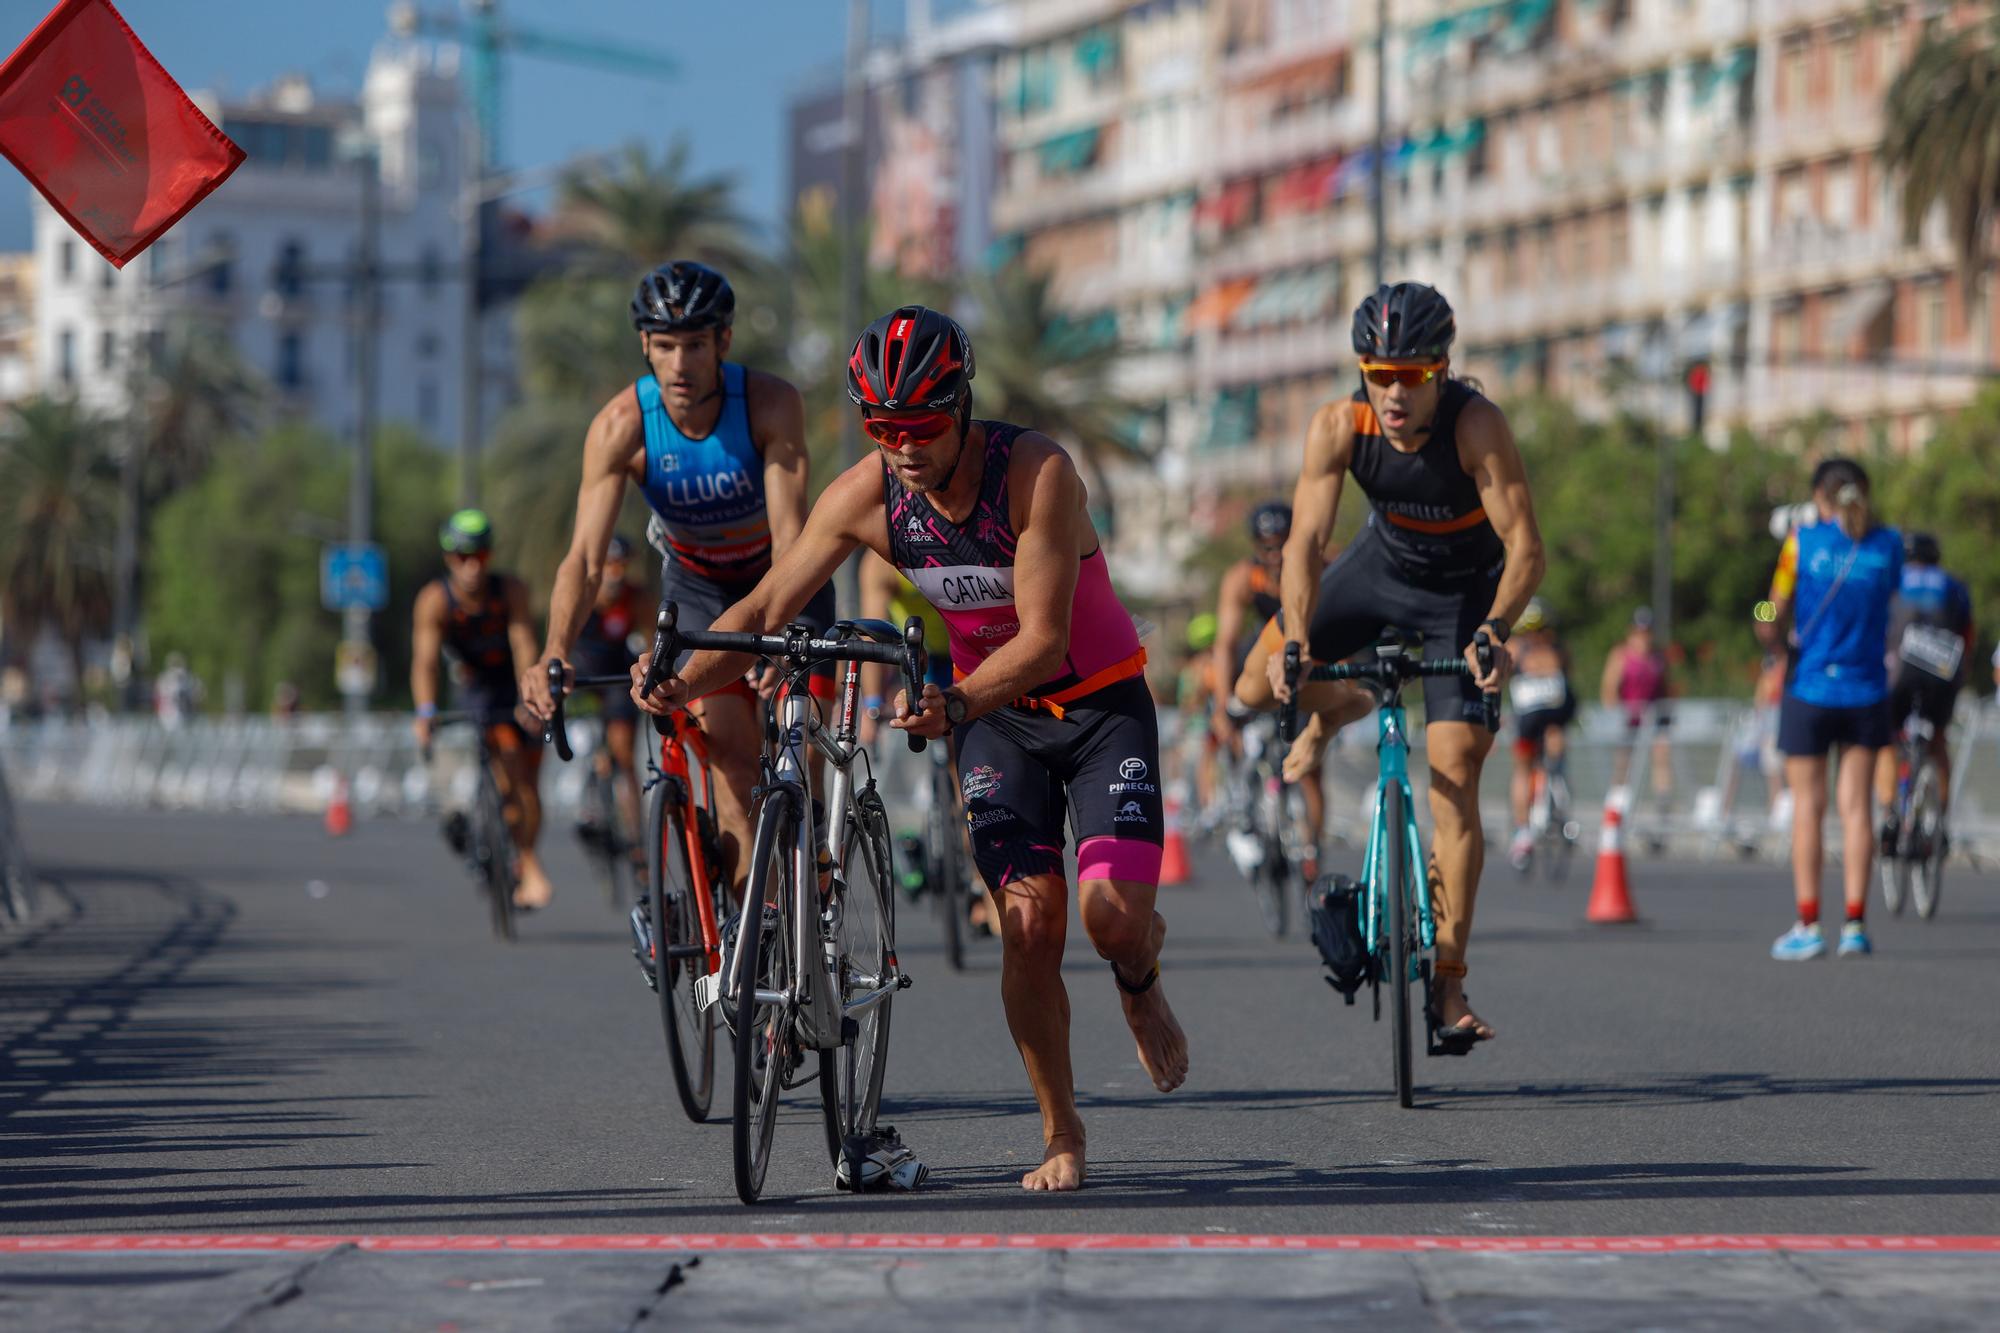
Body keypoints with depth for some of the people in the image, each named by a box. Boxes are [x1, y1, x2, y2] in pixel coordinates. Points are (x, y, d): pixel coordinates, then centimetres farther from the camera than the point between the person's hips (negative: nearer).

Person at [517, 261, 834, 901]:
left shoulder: (771, 403, -29)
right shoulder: (620, 426, -27)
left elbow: (790, 535, -35)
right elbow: (585, 558, -31)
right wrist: (553, 653, -49)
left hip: (783, 577, -1)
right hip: (697, 582, 1)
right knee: (731, 749, -14)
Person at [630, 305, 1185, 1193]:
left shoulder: (1036, 472, -28)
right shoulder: (864, 495, -16)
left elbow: (1043, 640, -32)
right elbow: (766, 608, -14)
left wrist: (952, 705, -48)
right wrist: (685, 681, -32)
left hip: (1099, 700, -3)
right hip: (993, 714, 3)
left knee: (1112, 914, -18)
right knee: (1030, 920, -12)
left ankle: (1140, 983, 20)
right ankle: (1060, 1135, 4)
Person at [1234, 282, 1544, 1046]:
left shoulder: (1475, 424, -33)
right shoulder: (1338, 426, -25)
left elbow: (1524, 544, -35)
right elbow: (1307, 540, -28)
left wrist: (1494, 629, -52)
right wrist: (1296, 643, -43)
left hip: (1465, 593, -3)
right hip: (1382, 563, 3)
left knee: (1453, 780, -13)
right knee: (1259, 688, -7)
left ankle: (1449, 983, -8)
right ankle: (1335, 711, 31)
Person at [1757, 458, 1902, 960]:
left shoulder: (1803, 542, -7)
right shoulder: (1888, 546, -2)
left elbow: (1772, 623, -5)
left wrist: (1775, 641, 18)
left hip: (1810, 688, -2)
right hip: (1867, 691, 2)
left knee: (1807, 806, 4)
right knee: (1856, 805, 7)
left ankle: (1808, 925, 2)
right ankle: (1855, 923, 2)